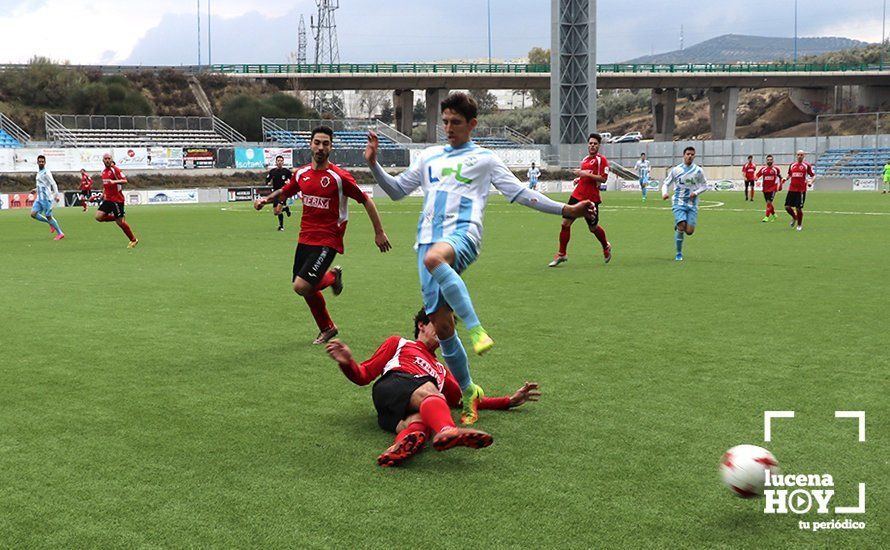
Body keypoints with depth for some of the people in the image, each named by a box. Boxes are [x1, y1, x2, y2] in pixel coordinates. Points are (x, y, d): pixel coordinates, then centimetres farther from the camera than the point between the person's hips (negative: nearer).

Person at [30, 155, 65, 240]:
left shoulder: (46, 172, -12)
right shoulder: (39, 172, 15)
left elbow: (53, 184, -17)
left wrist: (56, 195, -24)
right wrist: (36, 190, 16)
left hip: (46, 198, -8)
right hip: (39, 198, 8)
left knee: (48, 216, -4)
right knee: (33, 213, -2)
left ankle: (60, 233, 6)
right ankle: (51, 223, 14)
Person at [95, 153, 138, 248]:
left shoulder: (115, 169, -11)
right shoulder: (103, 172, 14)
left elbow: (124, 180, -22)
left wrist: (114, 181, -37)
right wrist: (103, 193, 16)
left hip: (117, 199, -7)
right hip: (107, 199, 7)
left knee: (120, 221, -4)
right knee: (98, 217, -9)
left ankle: (133, 240, 12)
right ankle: (116, 218, 13)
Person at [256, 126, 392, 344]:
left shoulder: (339, 177, -12)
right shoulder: (301, 173, 4)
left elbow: (366, 201, -5)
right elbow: (284, 192, 23)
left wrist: (379, 232, -4)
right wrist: (266, 199, 2)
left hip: (327, 241, -6)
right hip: (305, 238, 6)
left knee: (301, 286, -16)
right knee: (301, 285, 11)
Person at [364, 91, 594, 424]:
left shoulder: (484, 158, 14)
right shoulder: (429, 157, 25)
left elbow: (521, 194, 12)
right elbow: (396, 190, 29)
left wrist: (565, 210, 4)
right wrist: (374, 165, 14)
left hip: (463, 234, -4)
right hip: (428, 239, 5)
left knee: (434, 257, -43)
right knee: (441, 325, -1)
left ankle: (475, 329, -38)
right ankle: (468, 391, 15)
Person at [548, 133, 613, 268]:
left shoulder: (601, 159, -5)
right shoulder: (585, 159, 16)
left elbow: (603, 178, -15)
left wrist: (586, 174, -20)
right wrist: (578, 179, 10)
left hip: (591, 199, -6)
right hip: (577, 195, 6)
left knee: (593, 227, 6)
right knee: (565, 223, -2)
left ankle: (606, 247, 35)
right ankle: (561, 254, 7)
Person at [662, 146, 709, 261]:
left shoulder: (698, 170, 1)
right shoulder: (676, 170, -1)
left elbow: (704, 186, 10)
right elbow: (666, 183, 6)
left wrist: (696, 192, -9)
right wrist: (664, 193, -15)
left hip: (692, 204, 2)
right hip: (679, 203, -2)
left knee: (689, 231, -6)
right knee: (681, 227, -17)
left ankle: (678, 226, 31)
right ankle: (679, 254, 1)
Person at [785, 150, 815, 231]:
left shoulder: (807, 165, 0)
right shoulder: (792, 165, 13)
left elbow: (813, 175, 1)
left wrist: (810, 182, -17)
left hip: (801, 190, -4)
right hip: (791, 189, 4)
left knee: (798, 208, -3)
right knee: (787, 206, -2)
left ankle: (799, 225, 16)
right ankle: (794, 217, 28)